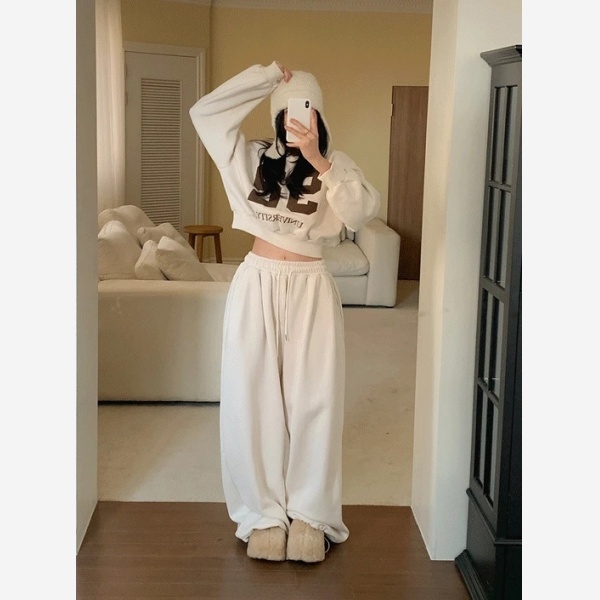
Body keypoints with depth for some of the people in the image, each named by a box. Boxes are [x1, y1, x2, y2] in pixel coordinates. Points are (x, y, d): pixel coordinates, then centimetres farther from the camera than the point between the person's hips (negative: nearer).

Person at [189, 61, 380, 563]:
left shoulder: (337, 164, 2)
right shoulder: (252, 158, 6)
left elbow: (363, 212, -17)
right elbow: (204, 112, -3)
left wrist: (319, 161, -27)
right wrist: (268, 76, -5)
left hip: (312, 291, -1)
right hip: (257, 285, 1)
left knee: (314, 399, 2)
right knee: (254, 398, 3)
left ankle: (310, 514, 16)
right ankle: (264, 513, 16)